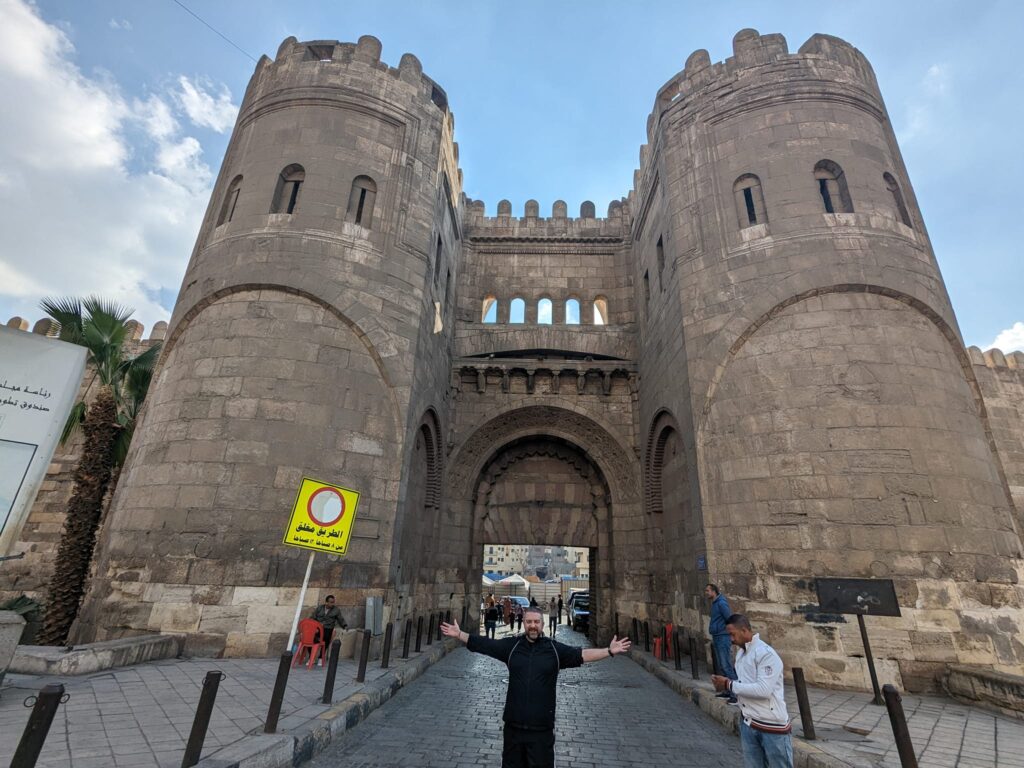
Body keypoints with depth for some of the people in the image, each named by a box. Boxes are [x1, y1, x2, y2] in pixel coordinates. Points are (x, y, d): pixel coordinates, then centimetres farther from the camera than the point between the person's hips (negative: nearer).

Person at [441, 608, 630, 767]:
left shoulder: (555, 649, -4)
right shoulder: (511, 645, -1)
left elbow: (582, 654, -11)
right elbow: (483, 644, -2)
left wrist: (609, 651, -22)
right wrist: (459, 634, -7)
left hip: (542, 726, -1)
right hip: (514, 724, 1)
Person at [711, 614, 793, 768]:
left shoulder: (766, 653, -20)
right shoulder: (740, 653, 8)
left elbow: (763, 690, -28)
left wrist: (729, 685, -21)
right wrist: (725, 684, -6)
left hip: (772, 726, -8)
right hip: (747, 724, 8)